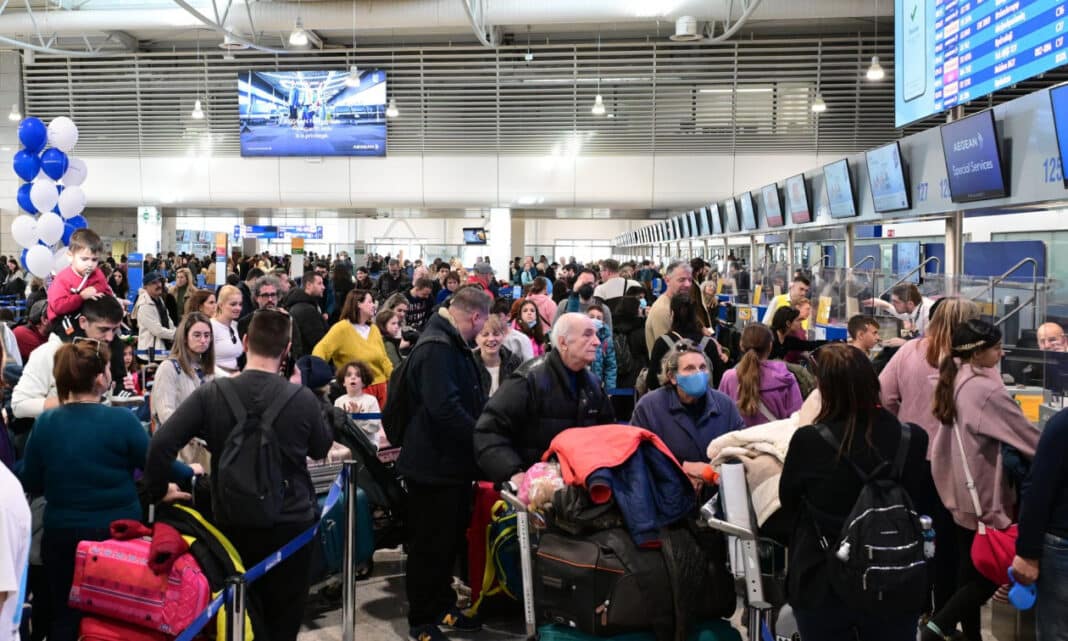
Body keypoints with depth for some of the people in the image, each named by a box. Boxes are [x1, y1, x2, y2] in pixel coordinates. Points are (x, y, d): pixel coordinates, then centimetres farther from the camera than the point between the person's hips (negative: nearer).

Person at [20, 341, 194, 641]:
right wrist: (190, 472, 9)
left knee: (65, 616, 16)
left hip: (62, 534, 3)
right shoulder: (121, 420, -16)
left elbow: (31, 484, 1)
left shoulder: (44, 423, -7)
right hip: (118, 532, -2)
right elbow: (158, 465, -8)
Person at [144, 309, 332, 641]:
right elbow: (321, 450, 5)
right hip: (290, 524, -1)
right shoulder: (303, 398, -13)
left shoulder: (212, 393, -12)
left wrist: (155, 490, 0)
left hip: (233, 523, 1)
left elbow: (161, 444, -17)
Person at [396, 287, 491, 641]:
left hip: (453, 462, 10)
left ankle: (443, 606, 34)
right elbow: (444, 407, -33)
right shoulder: (436, 348, -23)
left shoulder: (454, 345, 12)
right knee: (431, 545, 3)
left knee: (450, 540, 20)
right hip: (435, 464, -10)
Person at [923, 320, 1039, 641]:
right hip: (984, 493, -8)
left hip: (963, 491, 8)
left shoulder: (956, 381, 5)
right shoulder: (986, 389, -21)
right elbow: (1028, 436, -14)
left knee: (971, 568, 15)